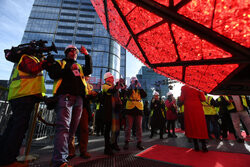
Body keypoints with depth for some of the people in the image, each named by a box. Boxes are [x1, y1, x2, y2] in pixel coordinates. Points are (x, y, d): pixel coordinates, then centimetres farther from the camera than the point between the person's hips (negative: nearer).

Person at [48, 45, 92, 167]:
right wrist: (69, 69, -5)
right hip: (65, 96, -4)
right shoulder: (59, 63, 21)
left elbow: (89, 71, 13)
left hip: (79, 98, 5)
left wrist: (87, 55, 10)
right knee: (63, 127, -16)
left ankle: (66, 152, 13)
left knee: (72, 128, 3)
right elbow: (52, 74, 3)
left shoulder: (79, 67, 32)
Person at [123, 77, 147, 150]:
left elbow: (144, 95, -6)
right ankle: (126, 142, 15)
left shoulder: (140, 89, 12)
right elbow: (127, 94, -17)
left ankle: (139, 143, 19)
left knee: (139, 127, 7)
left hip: (139, 109, 3)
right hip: (130, 109, -2)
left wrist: (140, 88, -13)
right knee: (128, 127, 3)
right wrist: (132, 87, -19)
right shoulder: (129, 89, 5)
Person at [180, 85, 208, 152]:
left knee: (192, 126, 3)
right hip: (198, 108, 2)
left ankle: (196, 146, 6)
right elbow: (203, 99, 9)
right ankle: (204, 146, 5)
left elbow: (181, 99, -1)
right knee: (201, 126, 6)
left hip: (189, 109, -2)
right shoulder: (196, 90, 18)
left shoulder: (184, 88, 9)